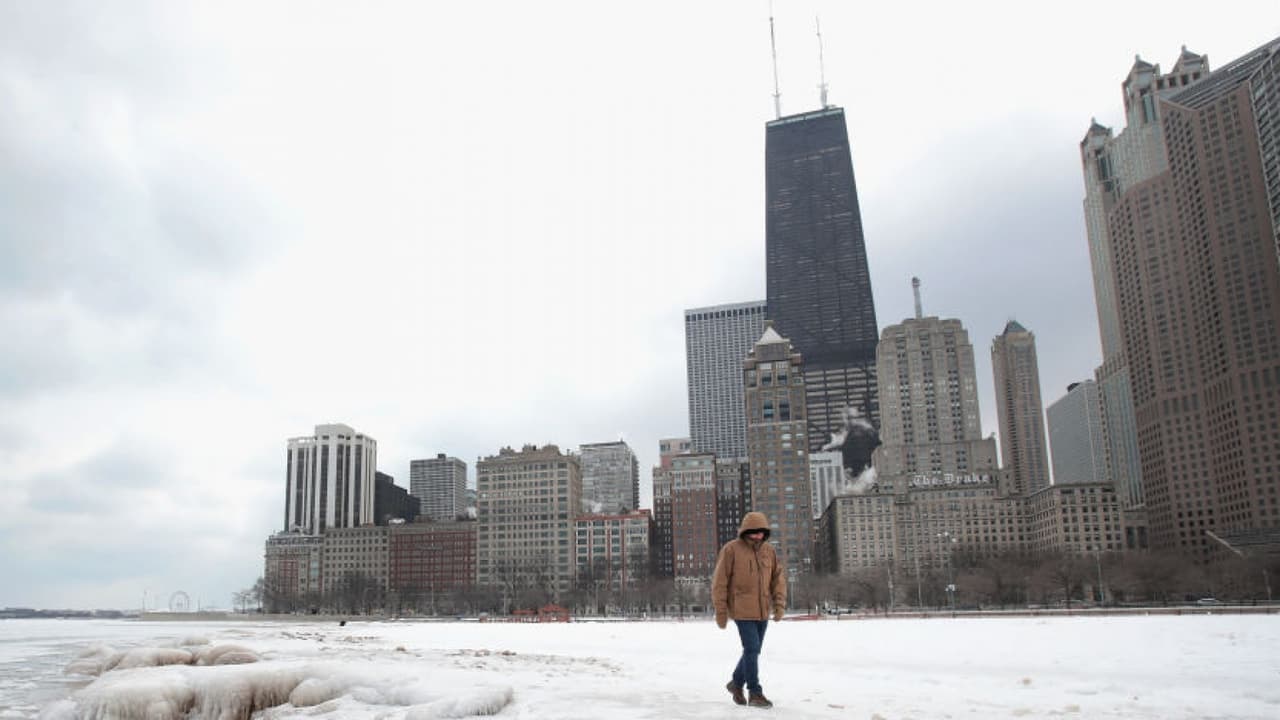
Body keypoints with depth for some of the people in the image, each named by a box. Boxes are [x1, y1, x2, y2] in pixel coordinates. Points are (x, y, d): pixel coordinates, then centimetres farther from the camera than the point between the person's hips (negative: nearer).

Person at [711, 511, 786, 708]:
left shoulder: (769, 551, 4)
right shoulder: (731, 550, -10)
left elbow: (778, 578, 6)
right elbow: (719, 581, -8)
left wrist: (779, 604, -7)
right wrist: (720, 611, -9)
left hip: (762, 610, 5)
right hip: (742, 609, -5)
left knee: (753, 649, 13)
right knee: (752, 649, -9)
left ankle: (736, 683, 32)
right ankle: (755, 694, 1)